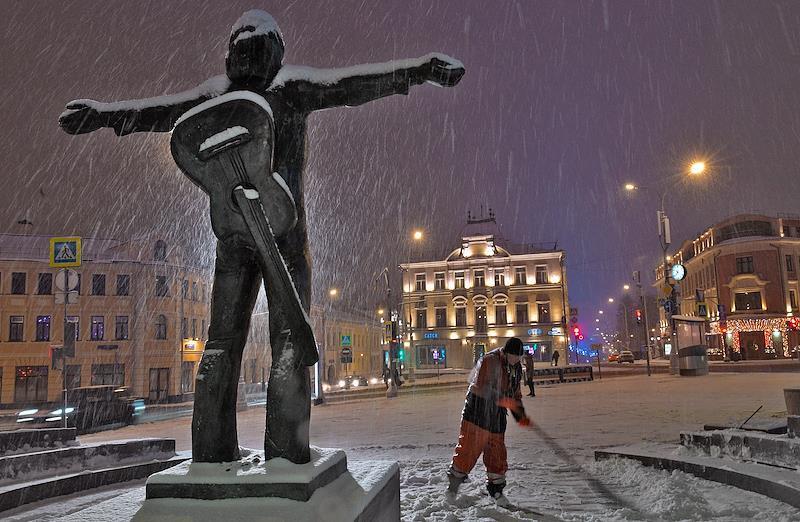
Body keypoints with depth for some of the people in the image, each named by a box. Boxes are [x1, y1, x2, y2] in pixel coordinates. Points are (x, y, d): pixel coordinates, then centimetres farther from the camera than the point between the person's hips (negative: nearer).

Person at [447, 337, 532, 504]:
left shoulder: (516, 368, 10)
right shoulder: (489, 361, -15)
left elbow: (515, 394, 18)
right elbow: (481, 387, -25)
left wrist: (520, 416, 5)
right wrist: (503, 400, -32)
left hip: (497, 417, 7)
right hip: (477, 411, -7)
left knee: (497, 452, 9)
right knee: (468, 448, -4)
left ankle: (496, 489, 24)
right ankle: (454, 480, 14)